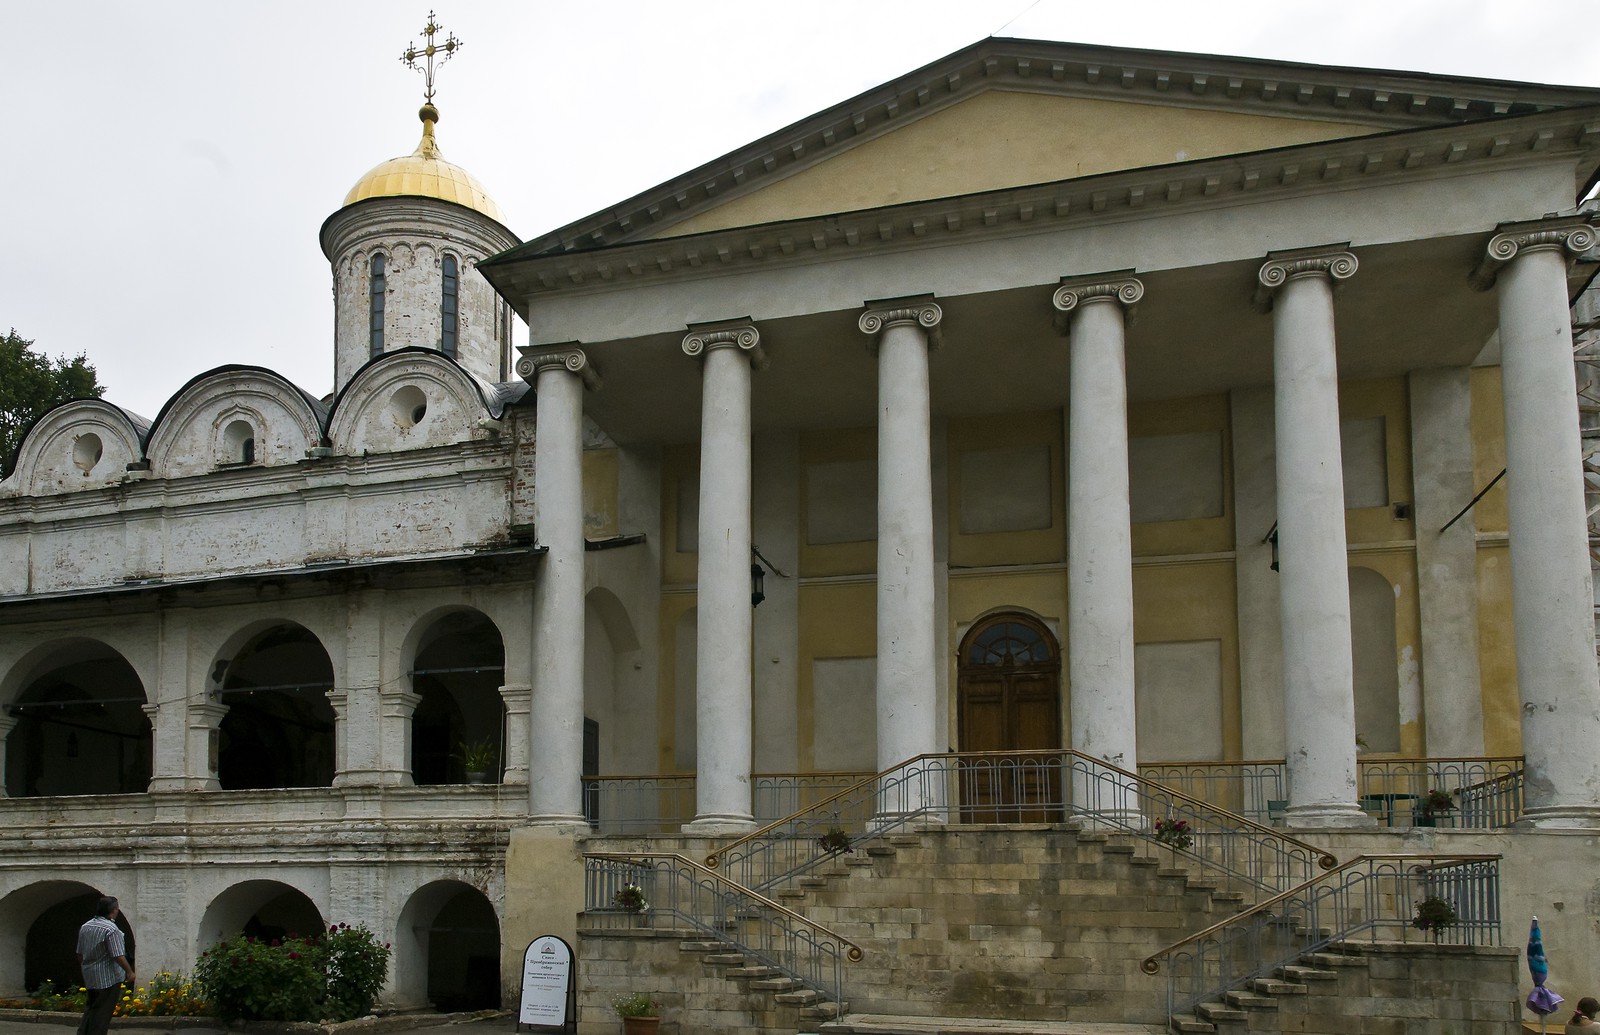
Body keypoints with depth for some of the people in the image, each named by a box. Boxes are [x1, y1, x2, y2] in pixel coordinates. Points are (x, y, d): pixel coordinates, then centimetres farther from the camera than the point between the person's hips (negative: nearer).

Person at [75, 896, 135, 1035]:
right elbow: (118, 956, -21)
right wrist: (130, 973, -10)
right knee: (103, 1011, 1)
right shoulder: (111, 929, -20)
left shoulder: (85, 927, 6)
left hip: (89, 976, 8)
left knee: (91, 1007, 20)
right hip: (108, 977, -8)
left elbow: (80, 954, 13)